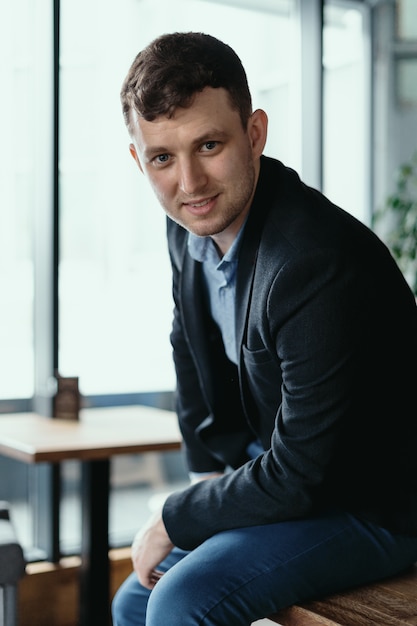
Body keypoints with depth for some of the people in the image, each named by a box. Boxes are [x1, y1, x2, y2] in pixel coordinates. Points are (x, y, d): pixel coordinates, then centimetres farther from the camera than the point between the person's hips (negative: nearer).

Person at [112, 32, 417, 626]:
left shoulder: (323, 263, -33)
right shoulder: (190, 226, -5)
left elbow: (297, 476, -27)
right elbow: (190, 346, 13)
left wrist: (173, 520, -14)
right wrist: (211, 471, 5)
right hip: (272, 477, 8)